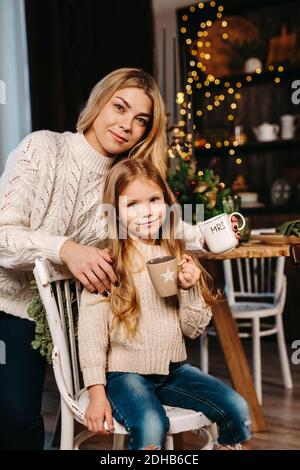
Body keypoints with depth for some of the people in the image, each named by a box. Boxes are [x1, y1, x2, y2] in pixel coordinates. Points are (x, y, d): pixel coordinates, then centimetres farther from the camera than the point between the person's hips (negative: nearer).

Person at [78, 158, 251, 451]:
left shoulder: (177, 259, 6)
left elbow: (194, 330, 7)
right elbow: (91, 331, -11)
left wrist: (189, 290, -10)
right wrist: (96, 393, -14)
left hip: (173, 368, 5)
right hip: (124, 372, -5)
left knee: (236, 409, -9)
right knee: (150, 426, -31)